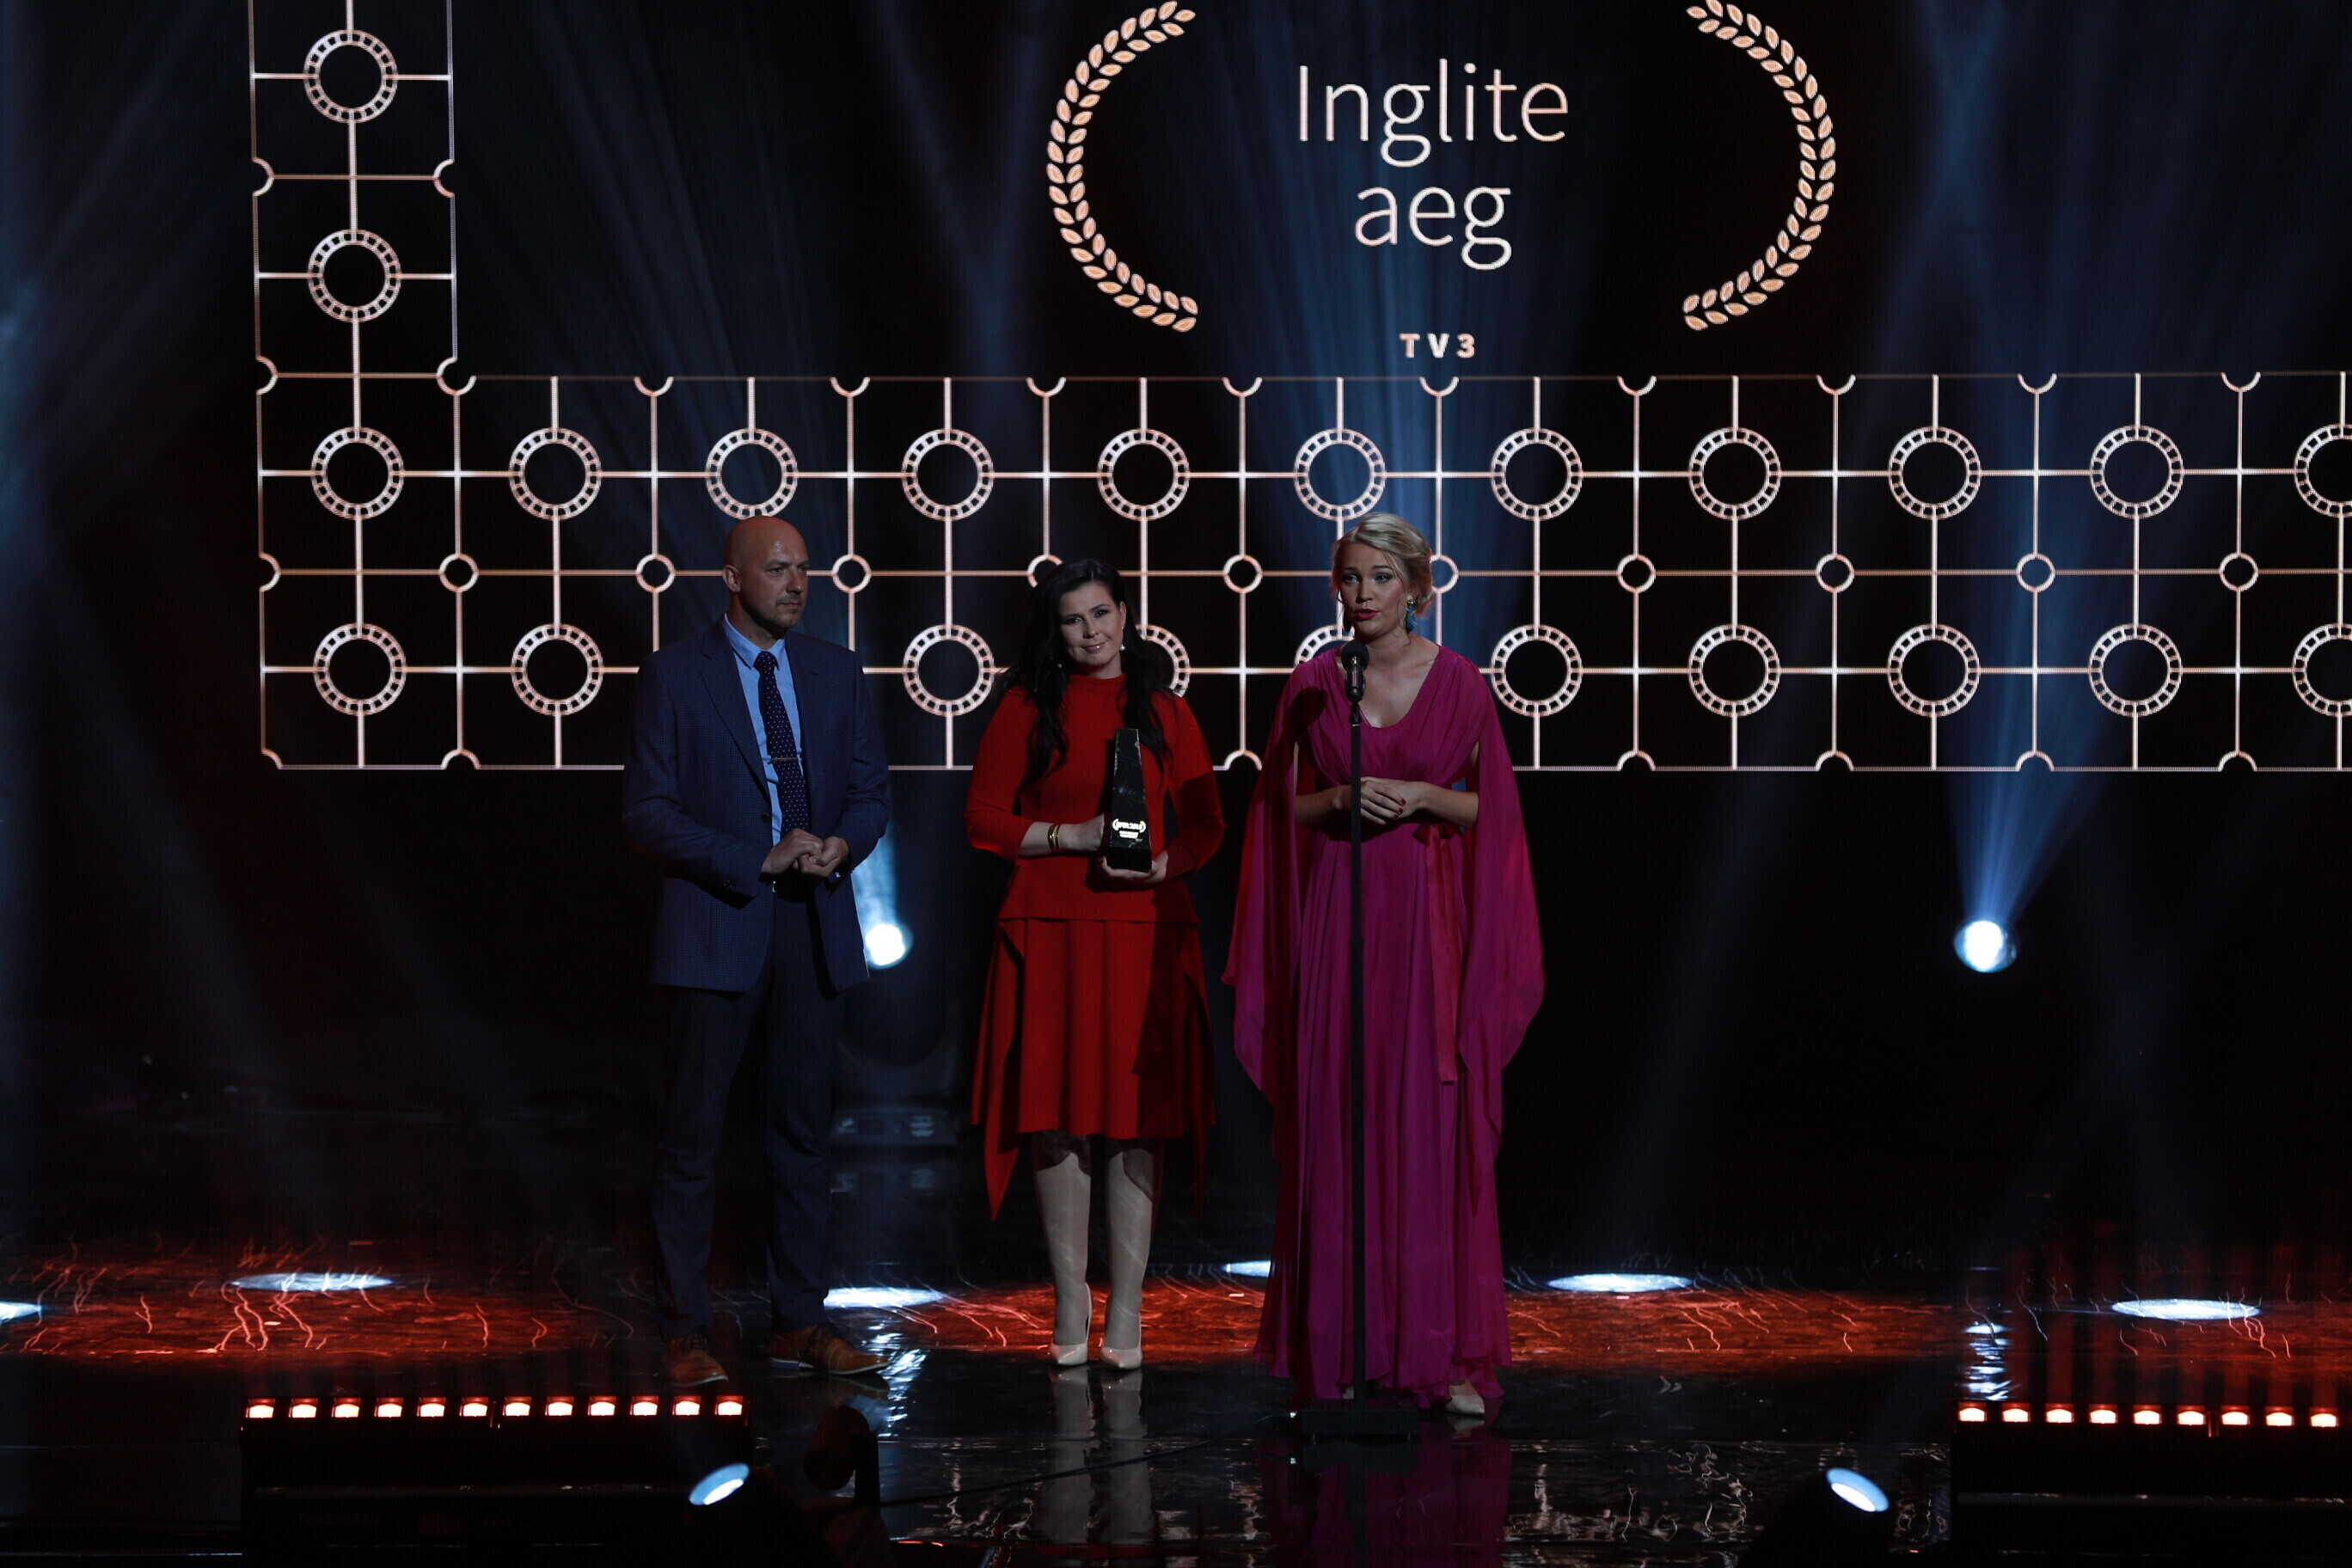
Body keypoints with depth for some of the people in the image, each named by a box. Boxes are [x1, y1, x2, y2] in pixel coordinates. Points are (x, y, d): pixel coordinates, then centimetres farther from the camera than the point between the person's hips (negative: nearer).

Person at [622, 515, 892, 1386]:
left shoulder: (835, 672, 10)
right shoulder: (675, 675, -3)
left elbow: (871, 789, 12)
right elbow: (647, 813, -8)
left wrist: (842, 843, -10)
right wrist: (759, 861, -16)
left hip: (815, 925, 4)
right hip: (716, 924, -4)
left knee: (804, 1130, 9)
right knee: (691, 1136, 0)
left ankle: (800, 1323, 18)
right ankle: (684, 1332, 9)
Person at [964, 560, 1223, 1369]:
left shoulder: (1165, 710, 11)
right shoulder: (1027, 709, 6)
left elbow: (1206, 823, 10)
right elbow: (982, 816, 4)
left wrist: (1165, 860, -10)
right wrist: (1069, 836, -9)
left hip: (1146, 930, 1)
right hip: (1051, 931, -1)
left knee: (1135, 1119, -1)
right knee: (1059, 1117, 0)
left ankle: (1126, 1309, 6)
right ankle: (1070, 1296, 14)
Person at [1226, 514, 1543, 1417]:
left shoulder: (1459, 682, 3)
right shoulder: (1312, 683, 6)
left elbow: (1487, 808, 6)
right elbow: (1283, 806, 9)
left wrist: (1421, 796, -11)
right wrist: (1341, 799, -9)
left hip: (1428, 924, -1)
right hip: (1334, 919, 1)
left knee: (1435, 1131, -3)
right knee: (1334, 1127, 0)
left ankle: (1447, 1354, 1)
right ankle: (1335, 1350, 9)